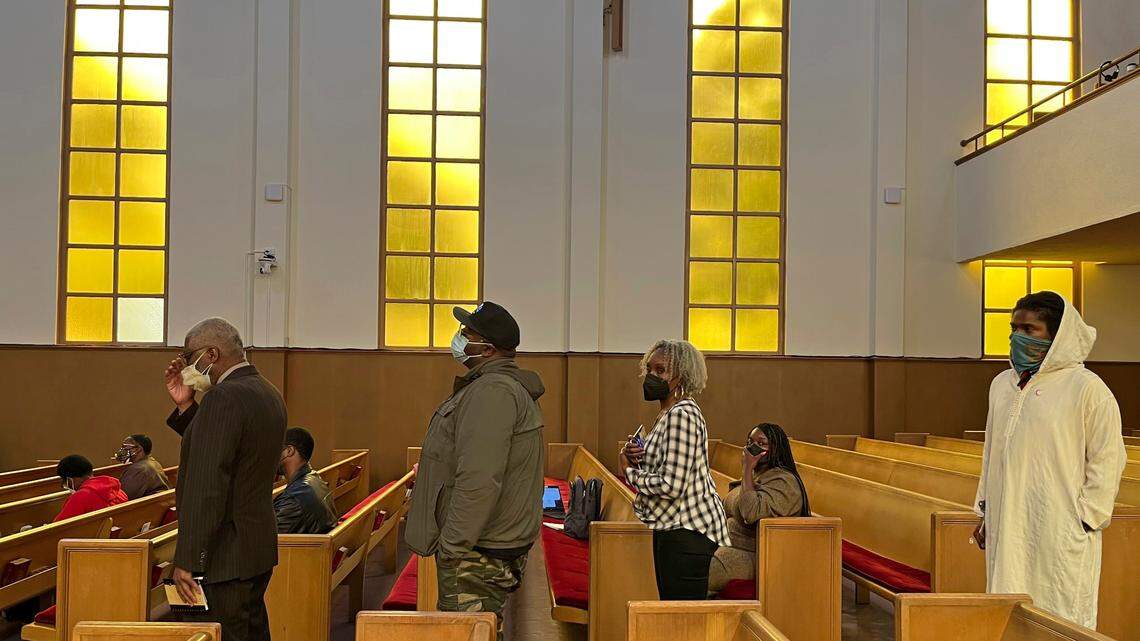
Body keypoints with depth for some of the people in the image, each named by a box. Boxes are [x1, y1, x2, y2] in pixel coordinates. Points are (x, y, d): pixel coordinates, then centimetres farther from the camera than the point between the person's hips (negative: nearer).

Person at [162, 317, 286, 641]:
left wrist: (186, 561, -21)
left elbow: (207, 485, -23)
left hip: (223, 554, -10)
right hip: (257, 546, 10)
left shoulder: (224, 398, -19)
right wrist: (186, 406, 9)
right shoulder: (268, 393, 11)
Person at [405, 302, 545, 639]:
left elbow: (478, 482, -27)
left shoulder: (491, 391, -19)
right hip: (498, 547, 11)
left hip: (477, 555, -11)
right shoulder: (508, 385, 17)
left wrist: (453, 546, -21)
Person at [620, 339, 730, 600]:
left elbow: (672, 485, -24)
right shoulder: (667, 413, 14)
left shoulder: (681, 415, -18)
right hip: (671, 527, 11)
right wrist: (636, 458, 2)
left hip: (687, 531, -11)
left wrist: (630, 471, -10)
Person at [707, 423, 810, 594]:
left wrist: (747, 469, -21)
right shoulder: (755, 476, 18)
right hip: (731, 546, 10)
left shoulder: (783, 481, -14)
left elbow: (751, 513, -29)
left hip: (756, 556, -10)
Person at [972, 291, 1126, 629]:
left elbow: (1107, 460, -7)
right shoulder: (1002, 384, 12)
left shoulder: (1087, 388, -7)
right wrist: (985, 514, 17)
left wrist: (1085, 521, -9)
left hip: (1059, 536, -6)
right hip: (1006, 531, 6)